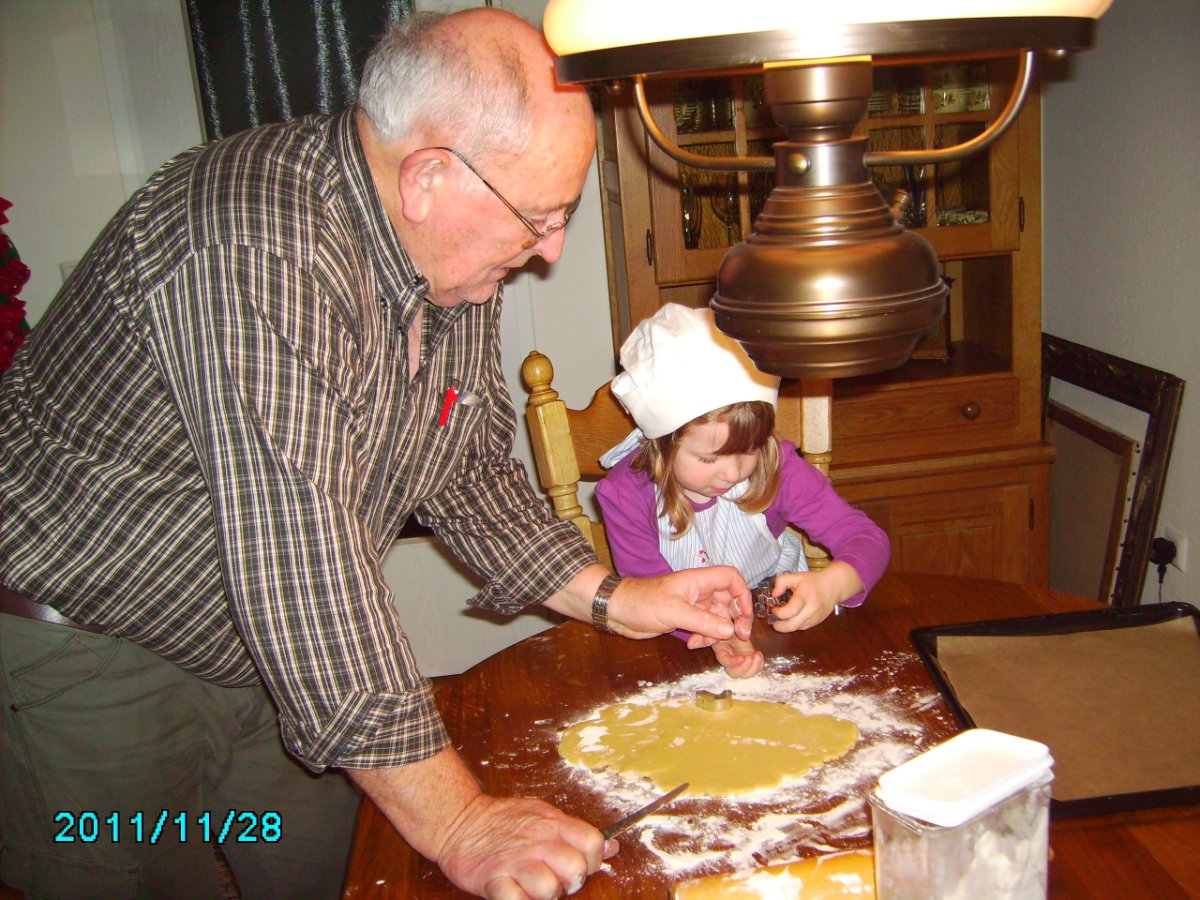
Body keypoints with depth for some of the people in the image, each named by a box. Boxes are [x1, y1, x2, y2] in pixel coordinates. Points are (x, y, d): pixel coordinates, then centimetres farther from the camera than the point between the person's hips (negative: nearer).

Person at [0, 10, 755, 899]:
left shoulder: (457, 253, -3)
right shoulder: (256, 252, -33)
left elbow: (470, 467, 7)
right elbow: (297, 554, -36)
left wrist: (609, 597, -2)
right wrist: (456, 824, -32)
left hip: (267, 650, 8)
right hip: (84, 656, -7)